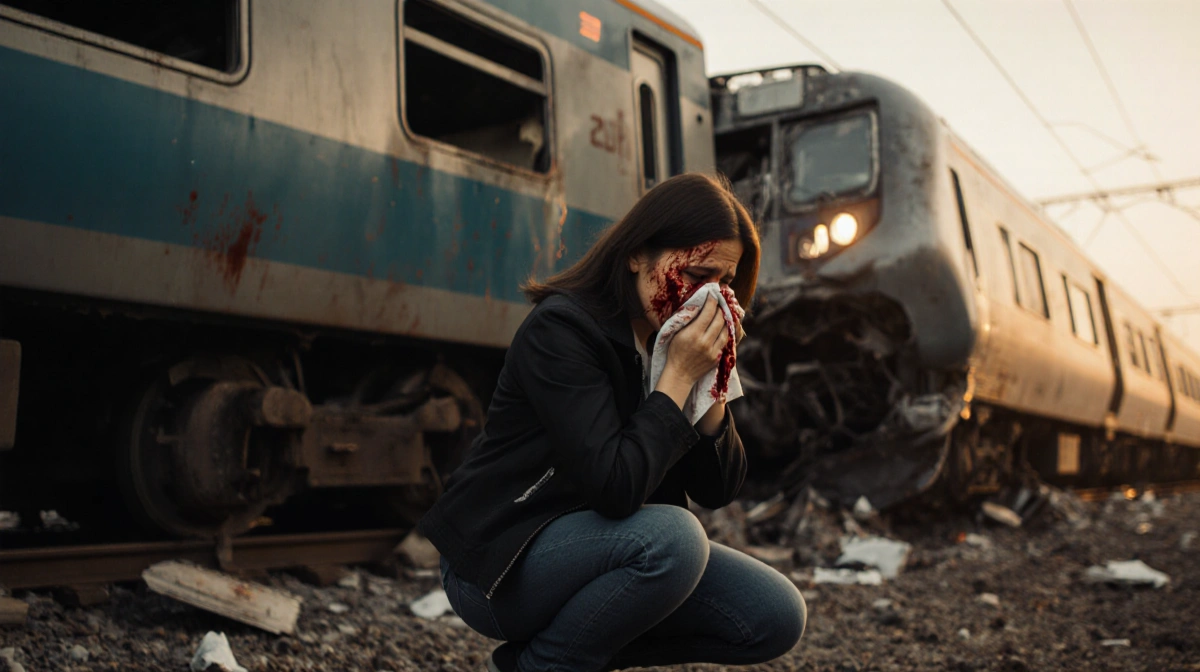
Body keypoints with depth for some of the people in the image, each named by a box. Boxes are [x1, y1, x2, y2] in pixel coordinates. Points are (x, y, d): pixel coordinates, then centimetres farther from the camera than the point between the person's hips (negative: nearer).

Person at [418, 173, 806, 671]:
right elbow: (614, 488, -30)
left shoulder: (681, 343, 1)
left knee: (777, 617, -5)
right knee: (671, 537, -33)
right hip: (497, 562, -7)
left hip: (595, 546, 7)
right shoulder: (561, 327, -21)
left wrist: (709, 383, -15)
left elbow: (717, 490, -1)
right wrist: (678, 377, -24)